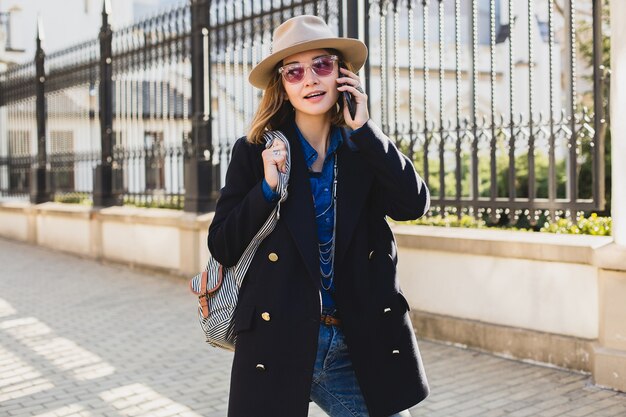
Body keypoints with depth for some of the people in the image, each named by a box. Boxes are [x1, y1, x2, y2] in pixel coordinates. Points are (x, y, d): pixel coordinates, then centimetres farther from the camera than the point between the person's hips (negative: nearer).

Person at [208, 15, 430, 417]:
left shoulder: (366, 148, 6)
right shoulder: (253, 153, 0)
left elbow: (414, 203, -10)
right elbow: (222, 248, -2)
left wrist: (363, 128, -12)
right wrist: (267, 187, -15)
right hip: (277, 348, -1)